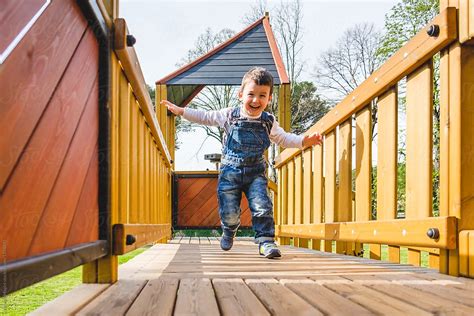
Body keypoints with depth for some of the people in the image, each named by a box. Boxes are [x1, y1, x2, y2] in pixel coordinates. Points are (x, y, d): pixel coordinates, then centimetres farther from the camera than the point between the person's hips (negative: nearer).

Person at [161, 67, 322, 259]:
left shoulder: (268, 122, 1)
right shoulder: (230, 116, -3)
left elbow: (283, 139, 15)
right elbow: (205, 117, 9)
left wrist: (303, 141, -1)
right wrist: (180, 111, 5)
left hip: (255, 173, 1)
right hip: (230, 172, -1)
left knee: (262, 207, -16)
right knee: (229, 212, 0)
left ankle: (266, 241, -6)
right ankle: (229, 232, 32)